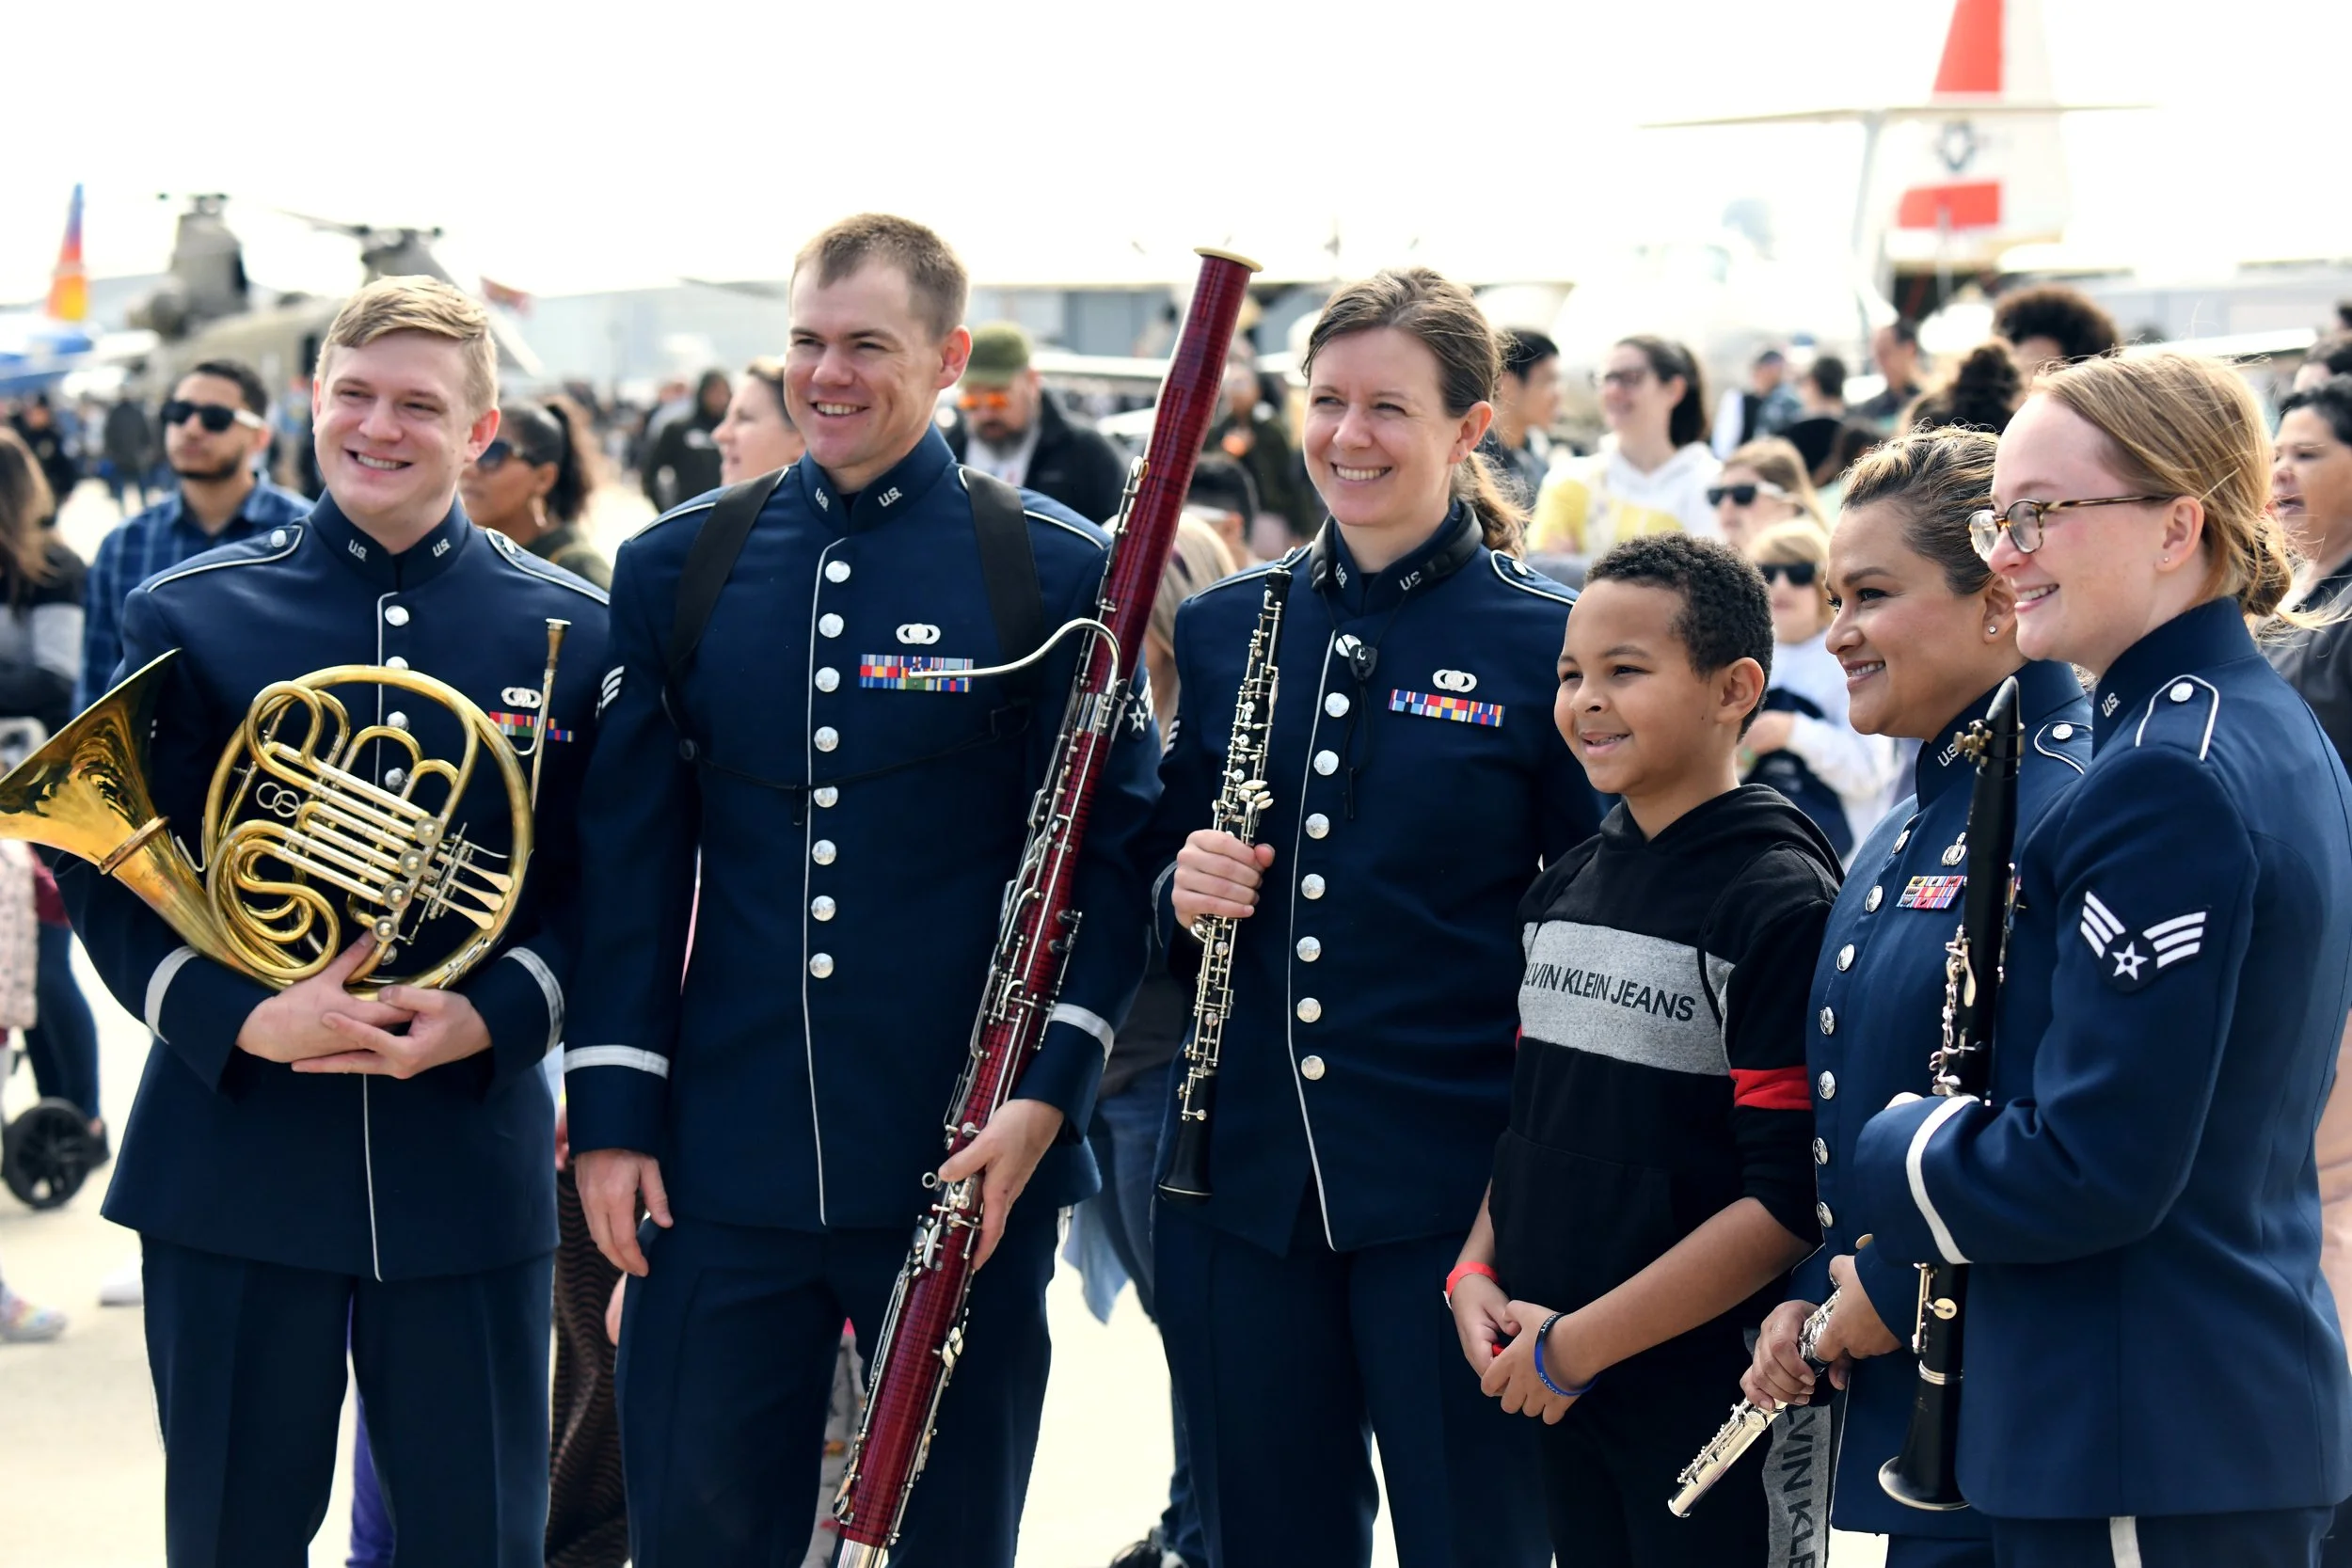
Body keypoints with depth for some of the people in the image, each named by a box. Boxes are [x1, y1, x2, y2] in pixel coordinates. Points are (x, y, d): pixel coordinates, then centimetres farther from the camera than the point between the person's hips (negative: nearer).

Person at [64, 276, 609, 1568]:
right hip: (234, 1159, 0)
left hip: (468, 1170, 0)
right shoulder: (186, 618, 3)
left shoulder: (569, 634, 3)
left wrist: (492, 1016, -15)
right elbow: (105, 876, 1)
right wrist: (239, 1021, -16)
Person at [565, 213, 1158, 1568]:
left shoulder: (1052, 571, -1)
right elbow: (630, 860, 9)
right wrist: (613, 1111, 3)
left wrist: (1048, 1094, -13)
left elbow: (1113, 849, -2)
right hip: (726, 1164, 2)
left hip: (966, 1159, -2)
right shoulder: (677, 568, 7)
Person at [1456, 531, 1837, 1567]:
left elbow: (1791, 1199, -19)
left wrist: (1576, 1344, -17)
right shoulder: (1562, 890, 10)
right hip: (1561, 1398, 7)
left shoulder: (1782, 904, -14)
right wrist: (1476, 1275, 2)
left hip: (1713, 1398, -7)